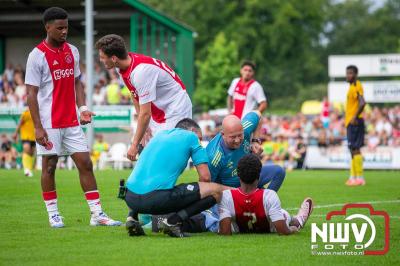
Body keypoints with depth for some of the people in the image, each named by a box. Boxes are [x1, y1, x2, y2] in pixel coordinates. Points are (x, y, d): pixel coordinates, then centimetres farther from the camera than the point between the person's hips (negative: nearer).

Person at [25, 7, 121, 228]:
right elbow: (31, 94, -10)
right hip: (49, 124, -5)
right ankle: (53, 214, 13)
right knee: (49, 166, 2)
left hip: (71, 122, 6)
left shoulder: (72, 51, 10)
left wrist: (82, 107, 3)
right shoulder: (37, 56, -9)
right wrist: (38, 127, -15)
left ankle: (97, 214, 4)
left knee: (85, 163, 2)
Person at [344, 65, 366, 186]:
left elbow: (362, 103, -25)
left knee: (355, 149, -11)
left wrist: (355, 117, -23)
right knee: (353, 149, 11)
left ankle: (360, 177, -12)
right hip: (350, 122, 10)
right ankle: (353, 176, 14)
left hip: (354, 122, -10)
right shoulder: (352, 86, 17)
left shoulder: (357, 86, -13)